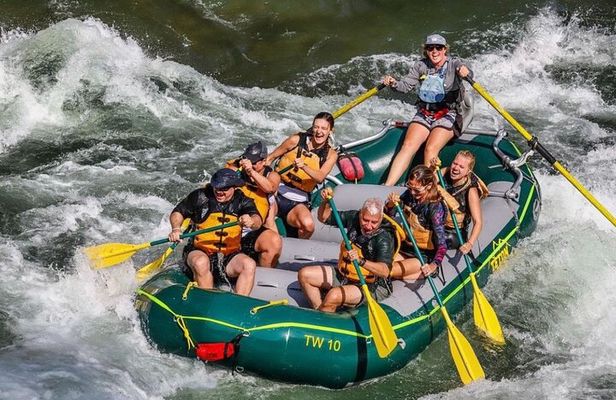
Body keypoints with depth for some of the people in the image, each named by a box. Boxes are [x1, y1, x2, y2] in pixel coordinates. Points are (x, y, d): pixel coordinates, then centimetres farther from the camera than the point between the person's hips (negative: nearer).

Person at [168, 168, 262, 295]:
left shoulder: (242, 202, 2)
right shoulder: (200, 197, 1)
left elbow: (257, 222, -16)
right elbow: (178, 212, 10)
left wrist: (251, 222, -43)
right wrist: (176, 229, -12)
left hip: (230, 256, 1)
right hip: (199, 251, -1)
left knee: (249, 264, -28)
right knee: (201, 262, -36)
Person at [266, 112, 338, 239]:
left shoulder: (331, 154, 4)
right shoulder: (297, 140, 2)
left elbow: (320, 177, -14)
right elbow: (270, 158, 9)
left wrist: (304, 166, -32)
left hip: (298, 202, 0)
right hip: (277, 194, 0)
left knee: (308, 226, -30)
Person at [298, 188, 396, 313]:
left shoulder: (384, 238, -25)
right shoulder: (354, 217, -6)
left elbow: (384, 272, -39)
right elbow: (324, 218, 8)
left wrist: (360, 261, -54)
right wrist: (326, 201, -13)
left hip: (371, 287, -8)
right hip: (343, 275, 8)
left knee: (333, 296, -33)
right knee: (304, 274, 1)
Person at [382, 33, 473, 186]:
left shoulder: (454, 64, -5)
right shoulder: (421, 66, 7)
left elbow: (468, 74, -25)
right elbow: (406, 85, 2)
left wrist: (465, 72, -50)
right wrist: (394, 83, -21)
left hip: (447, 116, -3)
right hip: (424, 114, 3)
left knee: (431, 149, -26)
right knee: (408, 146, -18)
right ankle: (386, 188, -28)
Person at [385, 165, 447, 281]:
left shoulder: (435, 207, -22)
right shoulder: (408, 195, -4)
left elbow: (441, 243, -24)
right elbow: (389, 216, 6)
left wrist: (434, 265, -38)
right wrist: (391, 205, -17)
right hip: (405, 249, 7)